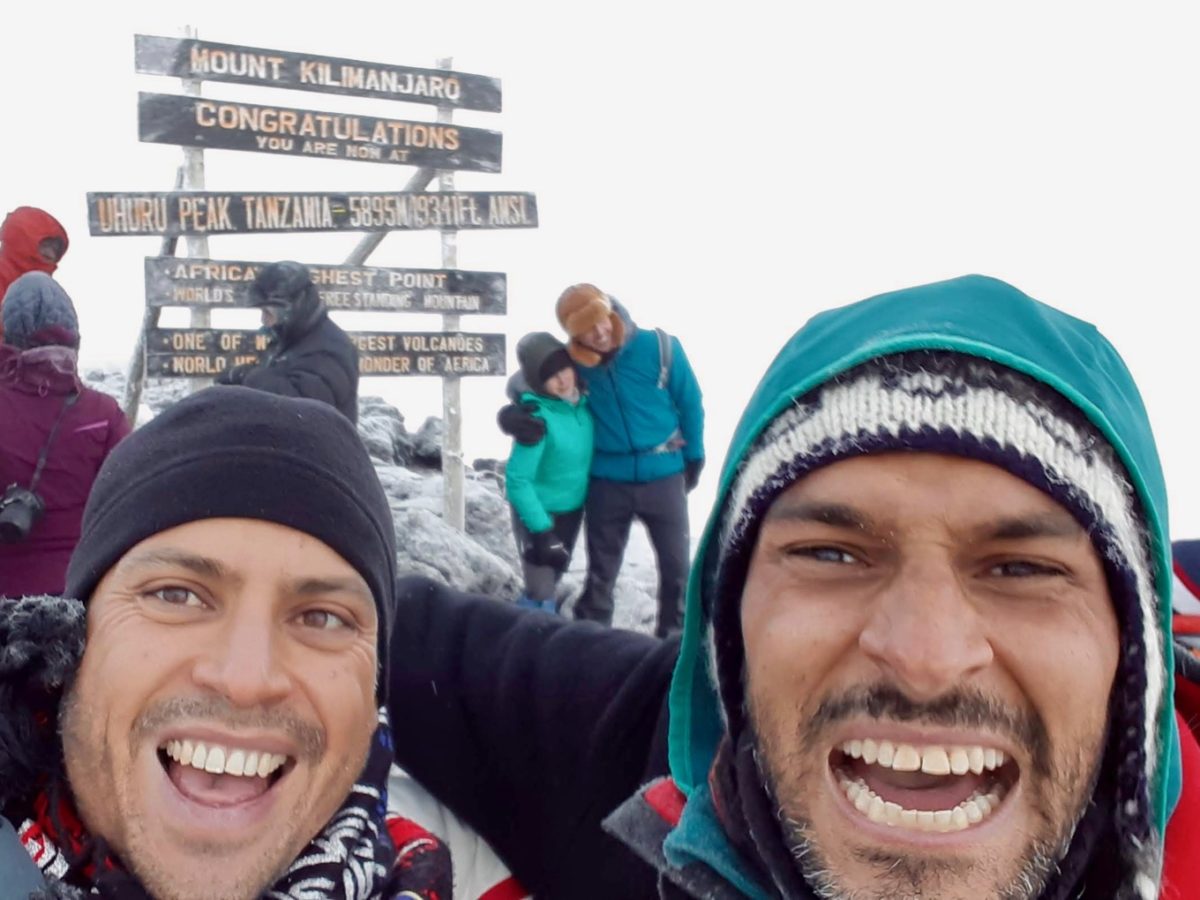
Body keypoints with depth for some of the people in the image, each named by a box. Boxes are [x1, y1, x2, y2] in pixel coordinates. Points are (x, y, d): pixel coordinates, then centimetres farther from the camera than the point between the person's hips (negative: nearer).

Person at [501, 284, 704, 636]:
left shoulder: (660, 347, -12)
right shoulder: (572, 363, -8)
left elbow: (690, 404, 0)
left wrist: (693, 457, 7)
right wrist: (514, 415, -24)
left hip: (664, 476, 0)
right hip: (606, 482, 1)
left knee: (676, 564, 9)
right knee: (601, 571, 10)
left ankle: (674, 635, 27)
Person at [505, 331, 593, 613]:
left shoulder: (583, 403, -9)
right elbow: (517, 480, -28)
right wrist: (541, 530, -31)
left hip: (572, 509, 7)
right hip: (538, 513, -7)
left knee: (552, 578, 25)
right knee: (541, 595, -6)